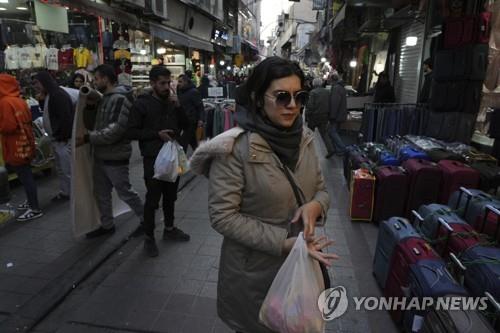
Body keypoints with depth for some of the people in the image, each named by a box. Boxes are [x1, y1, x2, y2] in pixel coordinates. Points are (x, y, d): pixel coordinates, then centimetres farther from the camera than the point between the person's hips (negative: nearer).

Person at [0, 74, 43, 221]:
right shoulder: (19, 100, 9)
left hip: (16, 147, -9)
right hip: (25, 144, 9)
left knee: (25, 177, -3)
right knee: (26, 175, 19)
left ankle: (35, 209, 4)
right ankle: (31, 201, 32)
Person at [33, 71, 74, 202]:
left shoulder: (59, 95, -17)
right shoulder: (49, 95, 17)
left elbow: (66, 118, -23)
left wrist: (62, 137, -21)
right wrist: (55, 137, 15)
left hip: (63, 140, -11)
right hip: (56, 139, 11)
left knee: (68, 170, -3)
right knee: (61, 169, 18)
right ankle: (64, 192, 28)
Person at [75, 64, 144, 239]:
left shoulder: (120, 99, -17)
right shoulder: (104, 99, 13)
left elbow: (116, 130, -26)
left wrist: (88, 138, -22)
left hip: (115, 157, -9)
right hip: (101, 155, 9)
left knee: (125, 192, 2)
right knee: (101, 193, 16)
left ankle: (146, 219, 21)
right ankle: (107, 225, 31)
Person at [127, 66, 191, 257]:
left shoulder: (172, 103, 7)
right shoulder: (142, 104, -7)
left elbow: (186, 125, 5)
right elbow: (131, 132, -10)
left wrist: (178, 105, -7)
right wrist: (157, 134, -19)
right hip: (153, 159, -5)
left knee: (170, 196, 17)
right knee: (152, 199, 2)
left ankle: (169, 229, 34)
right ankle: (149, 237, 17)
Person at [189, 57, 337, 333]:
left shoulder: (303, 138, -4)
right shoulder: (235, 148, -22)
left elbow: (321, 189, 5)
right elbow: (223, 216, -22)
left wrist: (314, 206, -18)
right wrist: (284, 244, -25)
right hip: (254, 270, -5)